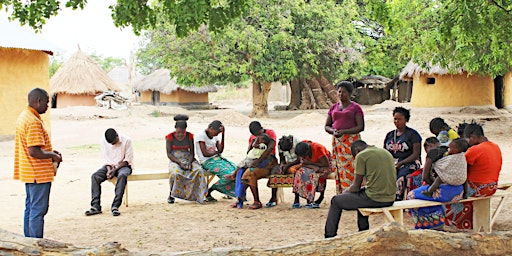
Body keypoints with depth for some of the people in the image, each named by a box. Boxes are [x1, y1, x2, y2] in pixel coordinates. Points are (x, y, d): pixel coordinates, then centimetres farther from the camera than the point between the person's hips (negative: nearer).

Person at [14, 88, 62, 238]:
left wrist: (50, 152, 13)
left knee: (30, 208, 16)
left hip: (29, 173, 10)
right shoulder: (34, 121, -21)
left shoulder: (24, 116, 12)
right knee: (38, 210, -4)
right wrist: (53, 156, -12)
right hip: (39, 174, -10)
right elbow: (34, 152, -27)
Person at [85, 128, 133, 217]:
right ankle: (96, 206, -29)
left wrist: (115, 170, -21)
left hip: (123, 165, -4)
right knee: (95, 176, -24)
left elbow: (128, 159, -11)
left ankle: (115, 206, -42)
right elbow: (105, 158, 3)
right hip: (109, 165, 4)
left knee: (122, 175, -39)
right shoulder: (104, 141, -2)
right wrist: (109, 169, -16)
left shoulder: (126, 140, -13)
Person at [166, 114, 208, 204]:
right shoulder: (170, 137, -4)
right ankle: (171, 194, -14)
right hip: (175, 160, -2)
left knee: (199, 170, -30)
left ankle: (197, 195, -22)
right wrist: (179, 163, -21)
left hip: (188, 159, 2)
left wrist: (190, 162, -17)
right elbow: (169, 154, -7)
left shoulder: (189, 136, 3)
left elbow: (192, 152, 4)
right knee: (175, 173, -37)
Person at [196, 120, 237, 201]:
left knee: (236, 170, -16)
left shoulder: (214, 136, 13)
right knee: (228, 174, -26)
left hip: (217, 159, 8)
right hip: (207, 162, -7)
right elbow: (205, 154, -16)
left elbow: (220, 150, 1)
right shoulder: (201, 136, -10)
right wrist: (216, 152, 0)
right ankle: (208, 192, -12)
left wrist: (223, 135, -3)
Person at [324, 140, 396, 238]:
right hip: (390, 199, 8)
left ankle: (329, 237, 17)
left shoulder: (361, 155, -6)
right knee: (362, 191, 38)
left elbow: (356, 186, -3)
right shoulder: (386, 152, 16)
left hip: (375, 199, -8)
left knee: (336, 201, 12)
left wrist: (346, 192, 18)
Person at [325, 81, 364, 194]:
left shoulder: (355, 107, 3)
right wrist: (333, 131, -5)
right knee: (339, 170, -1)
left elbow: (361, 127, -5)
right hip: (337, 141, 4)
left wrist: (344, 131, -16)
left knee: (351, 169, -12)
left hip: (351, 140, -4)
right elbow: (327, 126, 18)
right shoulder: (333, 107, 17)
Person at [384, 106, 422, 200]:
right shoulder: (389, 135, 21)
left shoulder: (412, 134, 6)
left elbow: (416, 154, -2)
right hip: (391, 164, 4)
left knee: (400, 179, -35)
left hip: (408, 164, -4)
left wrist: (401, 163, -14)